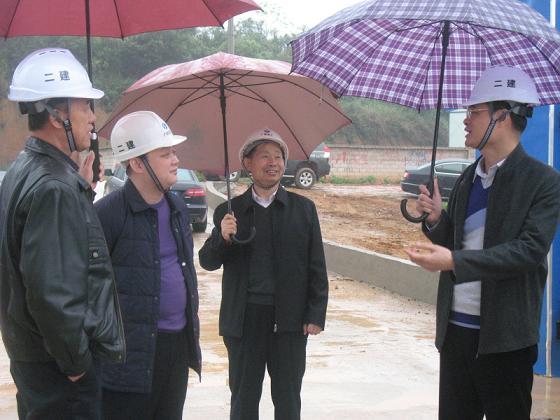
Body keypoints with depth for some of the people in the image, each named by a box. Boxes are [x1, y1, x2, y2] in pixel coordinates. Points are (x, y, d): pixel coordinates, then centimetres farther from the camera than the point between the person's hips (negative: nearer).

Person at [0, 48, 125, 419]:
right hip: (60, 371, -10)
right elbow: (52, 293, -27)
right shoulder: (54, 187, -22)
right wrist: (77, 363, -17)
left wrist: (82, 191, 8)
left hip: (30, 356, 10)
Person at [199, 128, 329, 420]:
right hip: (244, 319, 0)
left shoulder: (303, 209, 5)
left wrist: (316, 315, -4)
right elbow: (207, 262, 3)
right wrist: (222, 237, -17)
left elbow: (316, 267, 3)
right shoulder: (230, 212, 5)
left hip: (290, 319, 0)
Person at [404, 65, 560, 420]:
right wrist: (436, 219, -3)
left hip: (505, 336, -6)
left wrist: (454, 261, -25)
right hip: (456, 327, 7)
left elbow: (531, 249, -20)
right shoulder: (468, 179, 12)